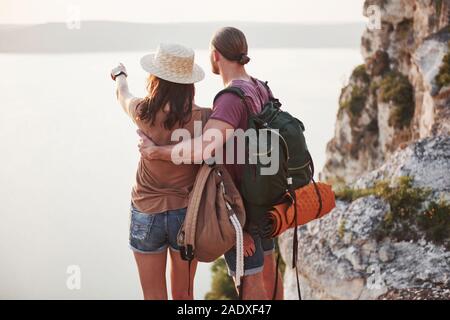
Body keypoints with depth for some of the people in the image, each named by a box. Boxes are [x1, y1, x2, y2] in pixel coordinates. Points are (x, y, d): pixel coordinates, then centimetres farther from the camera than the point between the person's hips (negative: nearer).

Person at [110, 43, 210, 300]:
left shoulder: (144, 113, -12)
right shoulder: (204, 118, -15)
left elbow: (123, 95, 11)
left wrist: (120, 75, 32)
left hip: (147, 214, 0)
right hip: (187, 213, 1)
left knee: (154, 297, 13)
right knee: (183, 296, 18)